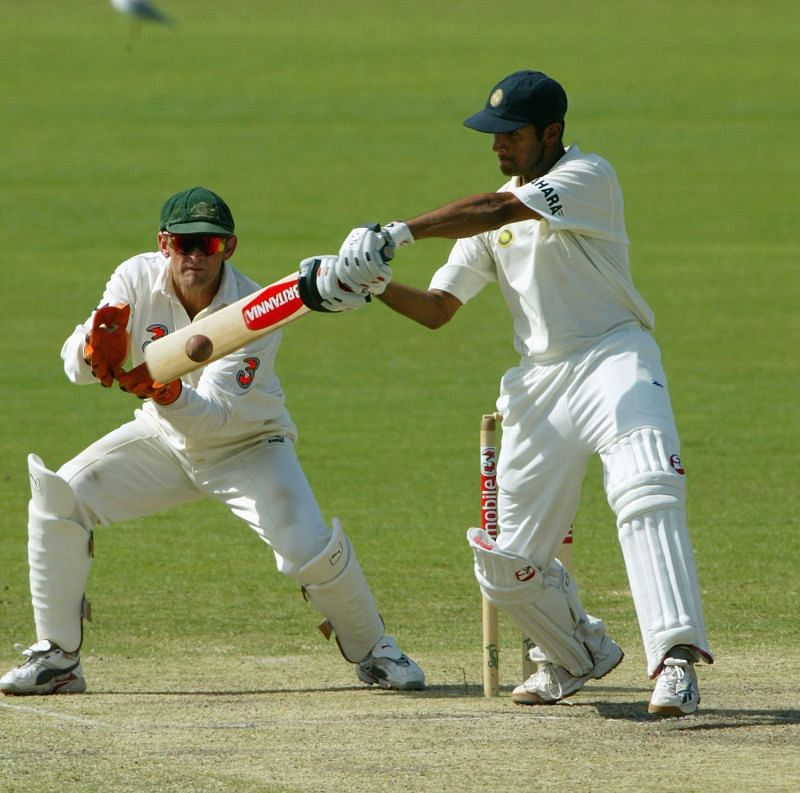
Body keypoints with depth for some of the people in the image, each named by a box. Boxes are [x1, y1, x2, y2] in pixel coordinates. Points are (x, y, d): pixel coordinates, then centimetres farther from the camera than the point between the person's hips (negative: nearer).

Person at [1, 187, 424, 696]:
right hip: (164, 439, 3)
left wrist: (171, 395, -55)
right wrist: (93, 351, -48)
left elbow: (214, 418, -34)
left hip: (247, 445, -3)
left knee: (310, 548, -22)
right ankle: (56, 660, -1)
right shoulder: (137, 280, -17)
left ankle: (373, 651, 8)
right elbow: (76, 362, -24)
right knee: (57, 501, -13)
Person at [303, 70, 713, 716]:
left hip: (614, 355, -7)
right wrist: (376, 283, -6)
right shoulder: (493, 213, 17)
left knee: (646, 492, -32)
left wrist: (397, 234, -29)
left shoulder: (588, 176, -6)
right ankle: (579, 655, 31)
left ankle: (675, 658, -39)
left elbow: (499, 211, -22)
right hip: (540, 382, 7)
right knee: (506, 565, 4)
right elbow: (437, 309, 14)